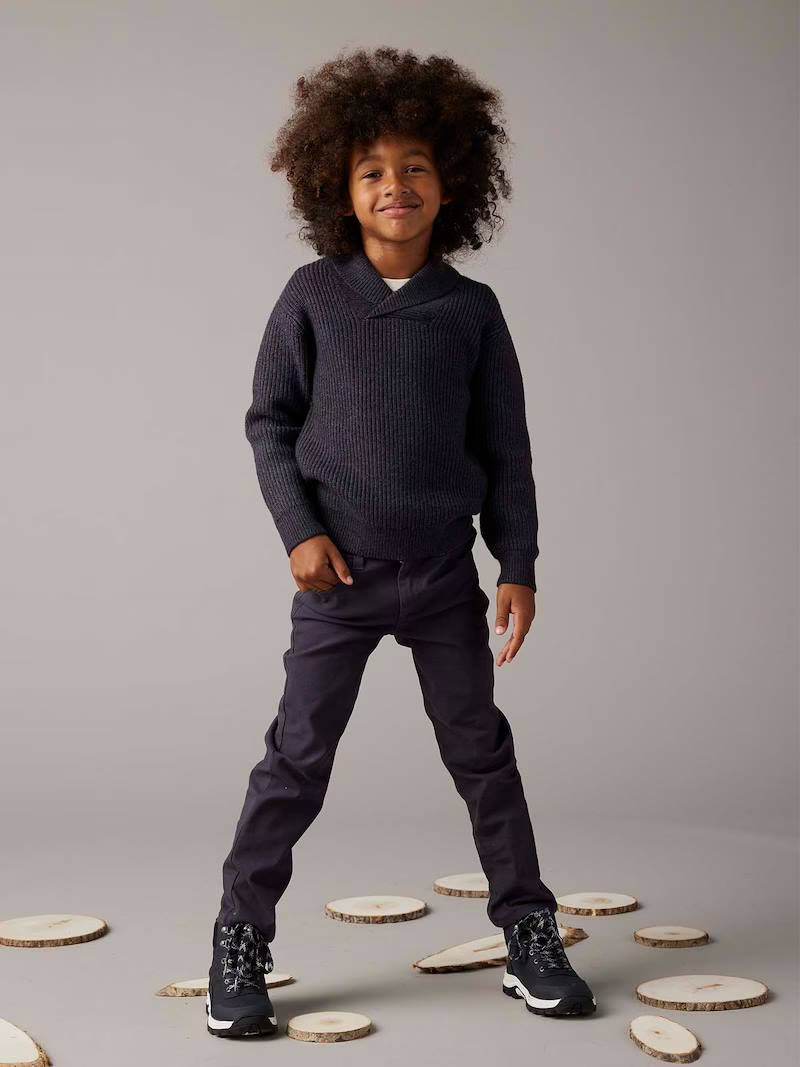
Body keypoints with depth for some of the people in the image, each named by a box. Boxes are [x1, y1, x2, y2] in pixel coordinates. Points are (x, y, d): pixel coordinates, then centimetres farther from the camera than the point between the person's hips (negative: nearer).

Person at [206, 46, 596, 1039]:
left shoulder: (471, 309, 1)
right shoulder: (313, 295, -1)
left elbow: (504, 447, 5)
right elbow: (269, 420, 3)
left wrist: (518, 566, 0)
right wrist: (300, 530, -7)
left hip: (445, 575, 2)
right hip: (338, 577, -1)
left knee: (481, 751, 9)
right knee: (297, 757, 2)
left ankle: (529, 933, 22)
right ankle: (239, 946, 13)